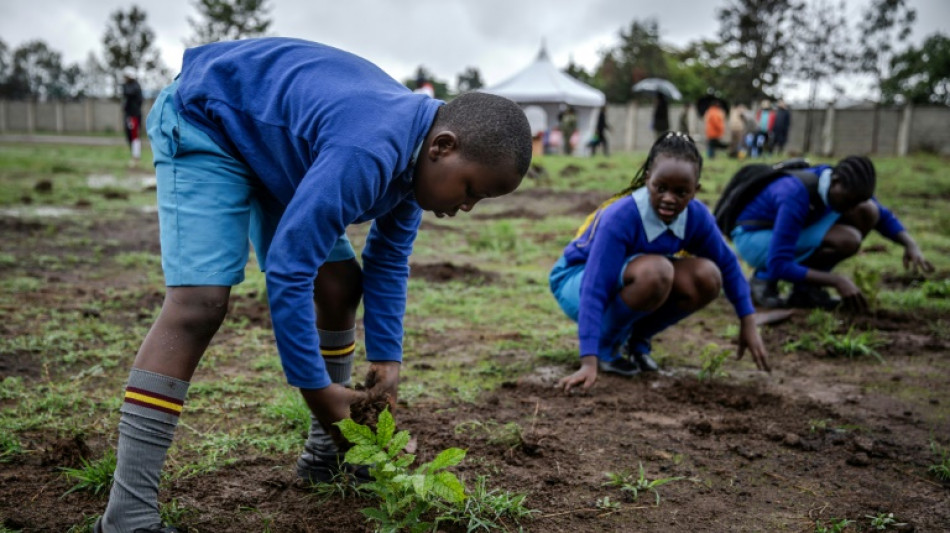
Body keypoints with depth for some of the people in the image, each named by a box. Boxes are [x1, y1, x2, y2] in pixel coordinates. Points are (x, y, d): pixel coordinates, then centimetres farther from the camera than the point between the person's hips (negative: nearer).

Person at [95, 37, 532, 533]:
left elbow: (388, 260, 2)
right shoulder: (366, 154, -38)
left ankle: (325, 452, 18)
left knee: (339, 285, 3)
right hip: (207, 120, -9)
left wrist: (386, 357, -6)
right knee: (198, 304, -24)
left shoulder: (413, 153, -8)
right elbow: (287, 272, -36)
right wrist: (316, 387, -26)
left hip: (272, 137, 9)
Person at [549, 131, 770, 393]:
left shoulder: (696, 215, -14)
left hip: (627, 282, 6)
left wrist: (748, 324, -1)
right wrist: (589, 362, -42)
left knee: (707, 278, -18)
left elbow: (727, 264, 1)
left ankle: (638, 338, 3)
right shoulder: (620, 217, -32)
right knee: (654, 271, -36)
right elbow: (595, 289, -36)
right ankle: (606, 344, -11)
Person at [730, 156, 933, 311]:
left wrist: (911, 245, -12)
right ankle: (765, 279, -12)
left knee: (868, 211, -9)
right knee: (847, 240, -29)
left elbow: (884, 216, 7)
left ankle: (806, 288, -4)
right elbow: (779, 266, -37)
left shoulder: (845, 183, -11)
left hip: (788, 233, 8)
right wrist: (837, 280, -38)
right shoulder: (796, 196, -35)